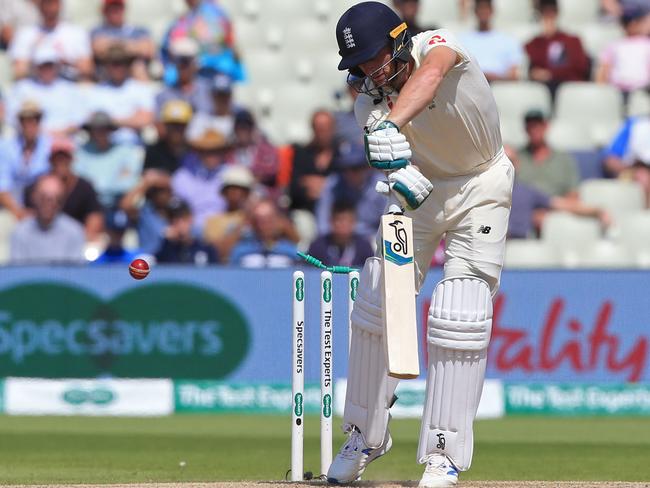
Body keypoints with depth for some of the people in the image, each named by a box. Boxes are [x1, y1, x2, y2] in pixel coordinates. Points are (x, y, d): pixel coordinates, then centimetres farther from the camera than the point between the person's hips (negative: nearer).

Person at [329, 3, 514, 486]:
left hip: (481, 186, -4)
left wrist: (392, 123, -68)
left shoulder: (437, 45, -26)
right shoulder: (368, 101, -16)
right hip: (417, 186, 4)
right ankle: (366, 435, 18)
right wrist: (398, 171, -55)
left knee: (459, 318, -13)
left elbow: (430, 74, -50)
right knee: (375, 304, 0)